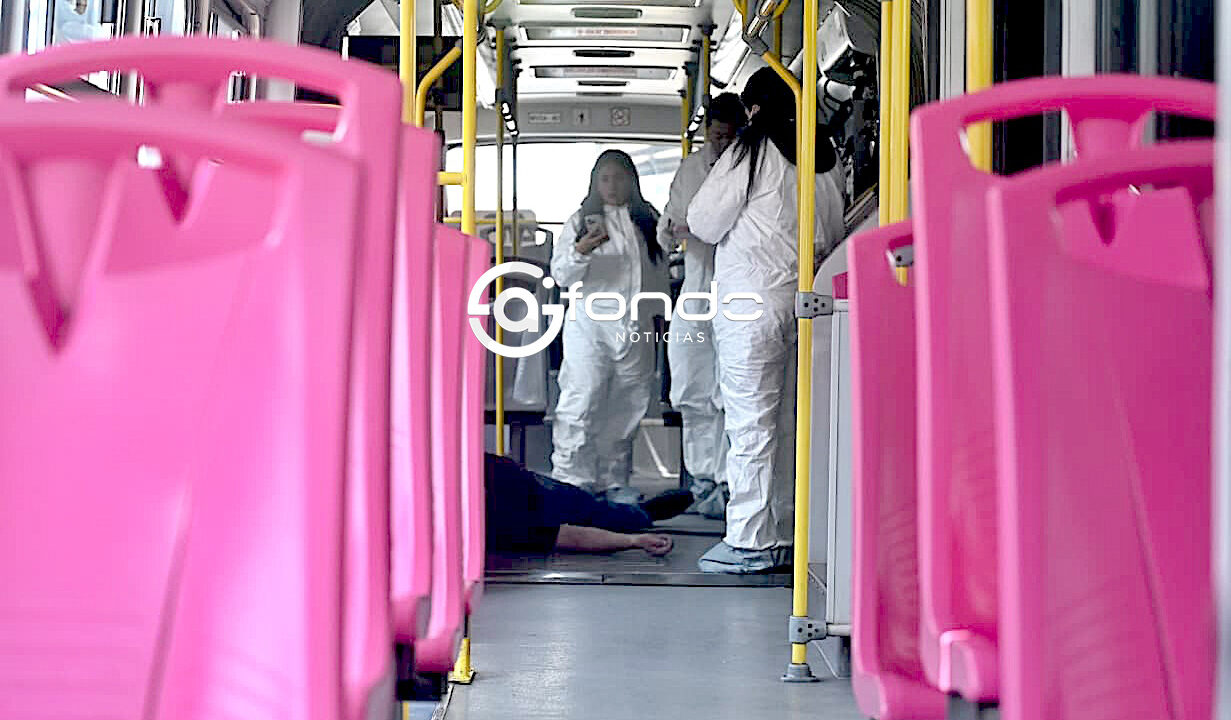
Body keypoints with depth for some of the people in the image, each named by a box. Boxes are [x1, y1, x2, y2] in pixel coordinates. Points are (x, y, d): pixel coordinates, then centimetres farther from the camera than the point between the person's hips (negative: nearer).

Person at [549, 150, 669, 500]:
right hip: (590, 323, -4)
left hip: (636, 326, 4)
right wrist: (580, 251, -24)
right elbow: (561, 274, -5)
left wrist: (658, 314, 17)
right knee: (582, 400, -11)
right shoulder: (581, 220, 3)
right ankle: (570, 479, -8)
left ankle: (614, 478, 18)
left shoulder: (649, 220, 13)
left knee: (627, 405, 8)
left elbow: (659, 272, 20)